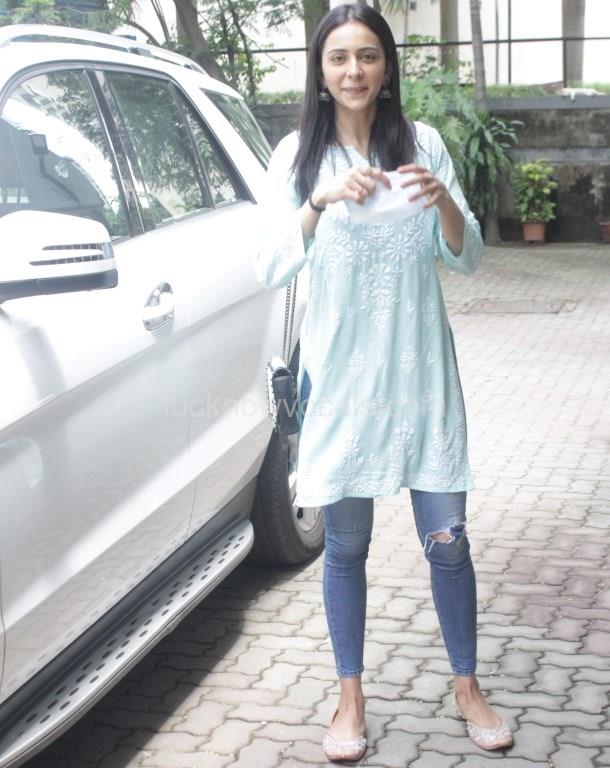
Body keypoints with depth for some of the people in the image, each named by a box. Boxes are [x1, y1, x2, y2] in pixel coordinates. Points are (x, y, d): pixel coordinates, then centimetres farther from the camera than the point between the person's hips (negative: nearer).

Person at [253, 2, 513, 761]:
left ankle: (467, 687, 27)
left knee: (447, 537, 6)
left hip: (419, 370, 1)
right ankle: (350, 698, 27)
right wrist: (322, 200, -26)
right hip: (338, 375, 0)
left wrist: (441, 200, -21)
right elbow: (269, 269, -11)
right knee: (345, 543, 10)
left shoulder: (422, 143, 0)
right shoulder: (297, 155, -1)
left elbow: (467, 257, -1)